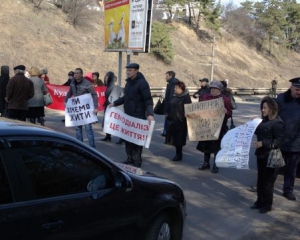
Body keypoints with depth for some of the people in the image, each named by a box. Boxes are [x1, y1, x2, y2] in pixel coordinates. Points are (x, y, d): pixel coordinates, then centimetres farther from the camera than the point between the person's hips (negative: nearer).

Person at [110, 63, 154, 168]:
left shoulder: (142, 83, -14)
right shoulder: (129, 82, 12)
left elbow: (148, 100, -19)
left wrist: (149, 114, -31)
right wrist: (115, 103, 22)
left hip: (138, 116, -8)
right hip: (128, 115, 8)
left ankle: (137, 161, 10)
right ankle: (130, 158, 23)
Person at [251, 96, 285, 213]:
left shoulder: (278, 123, -17)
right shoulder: (265, 120, 10)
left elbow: (278, 141, -19)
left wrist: (263, 143, -27)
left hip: (270, 156, -8)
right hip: (261, 154, 8)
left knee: (267, 181, 3)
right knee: (260, 180, 16)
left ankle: (267, 204, 17)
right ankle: (260, 201, 29)